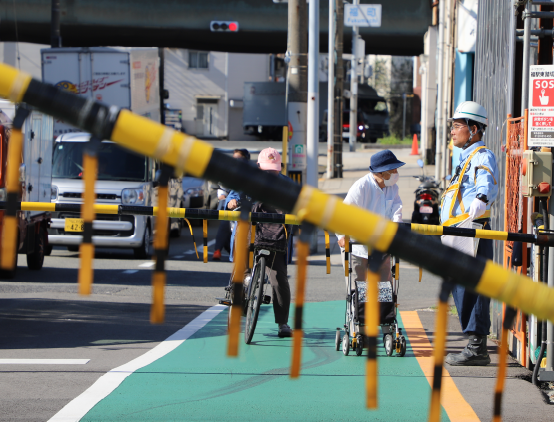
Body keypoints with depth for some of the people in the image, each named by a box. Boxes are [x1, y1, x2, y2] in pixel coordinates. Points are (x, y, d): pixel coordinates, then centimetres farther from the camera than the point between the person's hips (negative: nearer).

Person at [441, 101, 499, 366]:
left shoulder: (482, 156, -9)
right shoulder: (468, 158, 23)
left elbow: (489, 186, -29)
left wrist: (480, 200, -50)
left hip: (472, 233, -10)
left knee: (471, 290, -10)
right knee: (462, 290, 11)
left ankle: (477, 349, -8)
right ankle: (476, 347, 16)